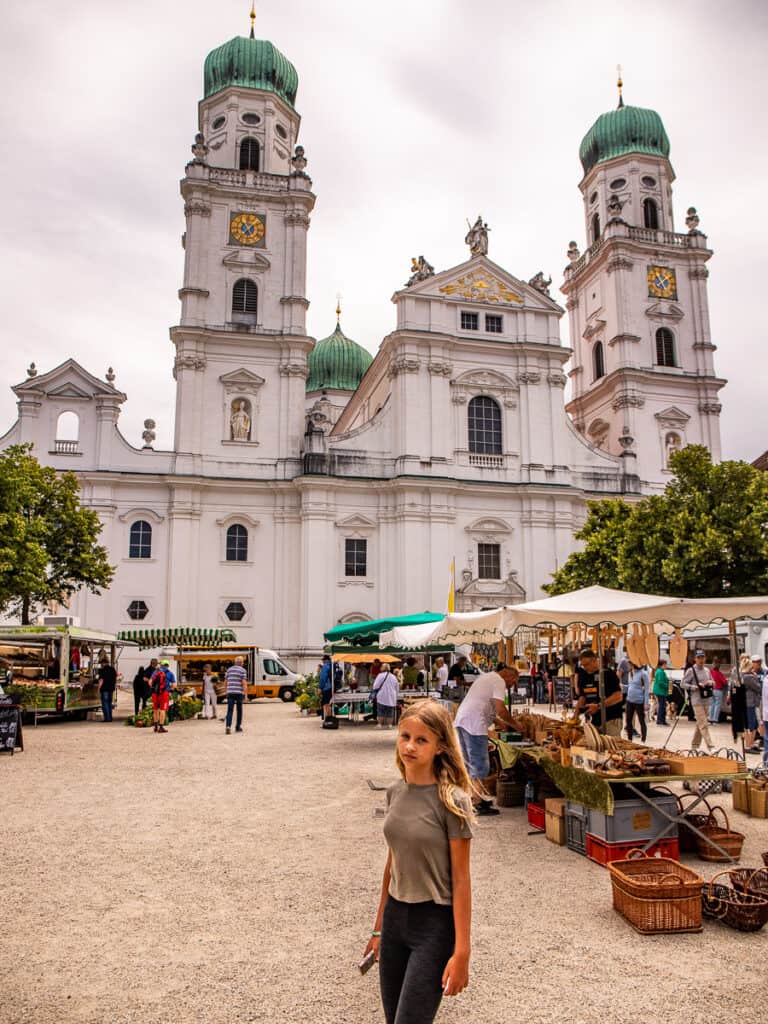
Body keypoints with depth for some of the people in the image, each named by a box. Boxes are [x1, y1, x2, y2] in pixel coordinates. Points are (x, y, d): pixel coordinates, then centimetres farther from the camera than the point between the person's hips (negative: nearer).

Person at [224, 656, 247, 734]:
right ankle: (238, 727, 19)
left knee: (230, 710, -2)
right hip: (239, 692, -3)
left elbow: (225, 681, 16)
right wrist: (245, 694, -8)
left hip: (230, 692, 3)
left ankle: (228, 726, -20)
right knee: (239, 710, 13)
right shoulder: (243, 670, -2)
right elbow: (244, 683, -10)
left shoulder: (229, 669, 12)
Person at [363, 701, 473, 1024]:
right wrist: (379, 926, 14)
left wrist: (461, 952, -14)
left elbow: (461, 879, -14)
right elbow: (392, 863, 9)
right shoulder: (395, 791, 0)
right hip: (395, 916, 6)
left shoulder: (451, 801, -17)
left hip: (435, 923, -6)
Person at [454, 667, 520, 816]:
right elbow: (500, 710, -16)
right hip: (474, 723, -10)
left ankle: (472, 796, 27)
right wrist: (514, 724, -2)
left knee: (469, 763, 18)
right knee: (480, 765, -3)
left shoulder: (486, 677, 24)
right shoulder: (499, 682, -7)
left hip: (461, 720, 10)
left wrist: (499, 722, 25)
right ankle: (478, 804, 0)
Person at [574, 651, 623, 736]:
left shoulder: (609, 673, -7)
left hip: (611, 720, -6)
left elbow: (618, 696, -13)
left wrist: (598, 706, -19)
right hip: (594, 720, 6)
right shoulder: (584, 676, 12)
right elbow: (582, 696, 18)